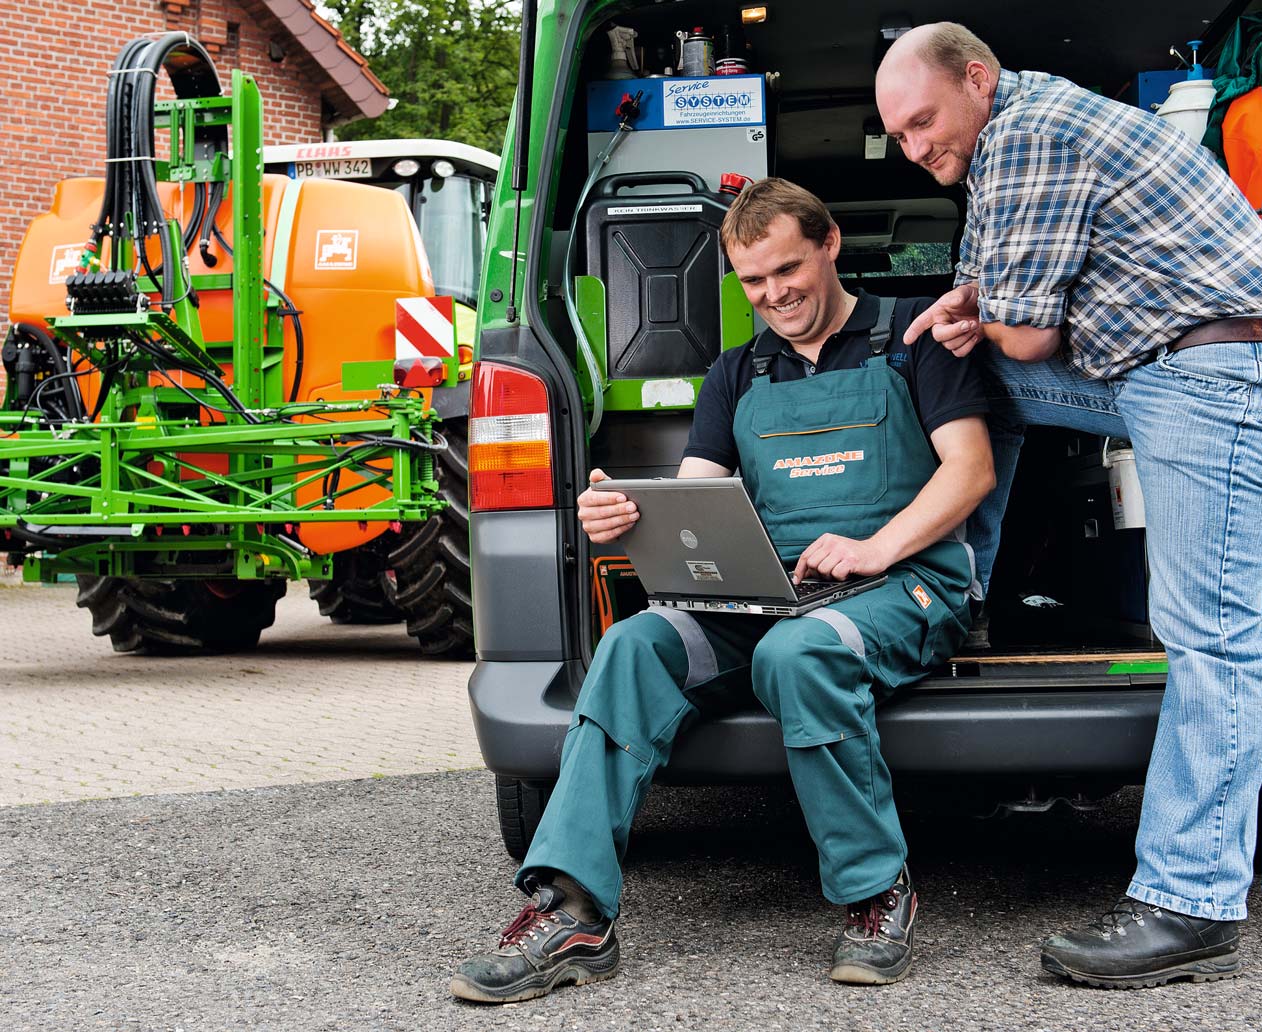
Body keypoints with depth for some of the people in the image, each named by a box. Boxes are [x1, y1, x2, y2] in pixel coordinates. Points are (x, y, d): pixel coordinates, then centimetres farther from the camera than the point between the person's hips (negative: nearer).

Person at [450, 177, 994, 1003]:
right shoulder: (739, 374, 24)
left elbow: (972, 468, 0)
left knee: (798, 652, -38)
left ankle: (878, 893, -21)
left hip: (904, 586, -4)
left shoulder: (908, 334, 10)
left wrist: (877, 547, -16)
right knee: (636, 645, -25)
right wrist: (623, 519, -11)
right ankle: (571, 910, -34)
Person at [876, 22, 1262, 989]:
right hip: (1142, 367, 11)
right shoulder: (1019, 125, 19)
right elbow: (997, 311, 26)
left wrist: (985, 322, 9)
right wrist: (967, 306, 3)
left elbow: (1028, 336, -14)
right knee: (964, 373, 16)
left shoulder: (1027, 135, -13)